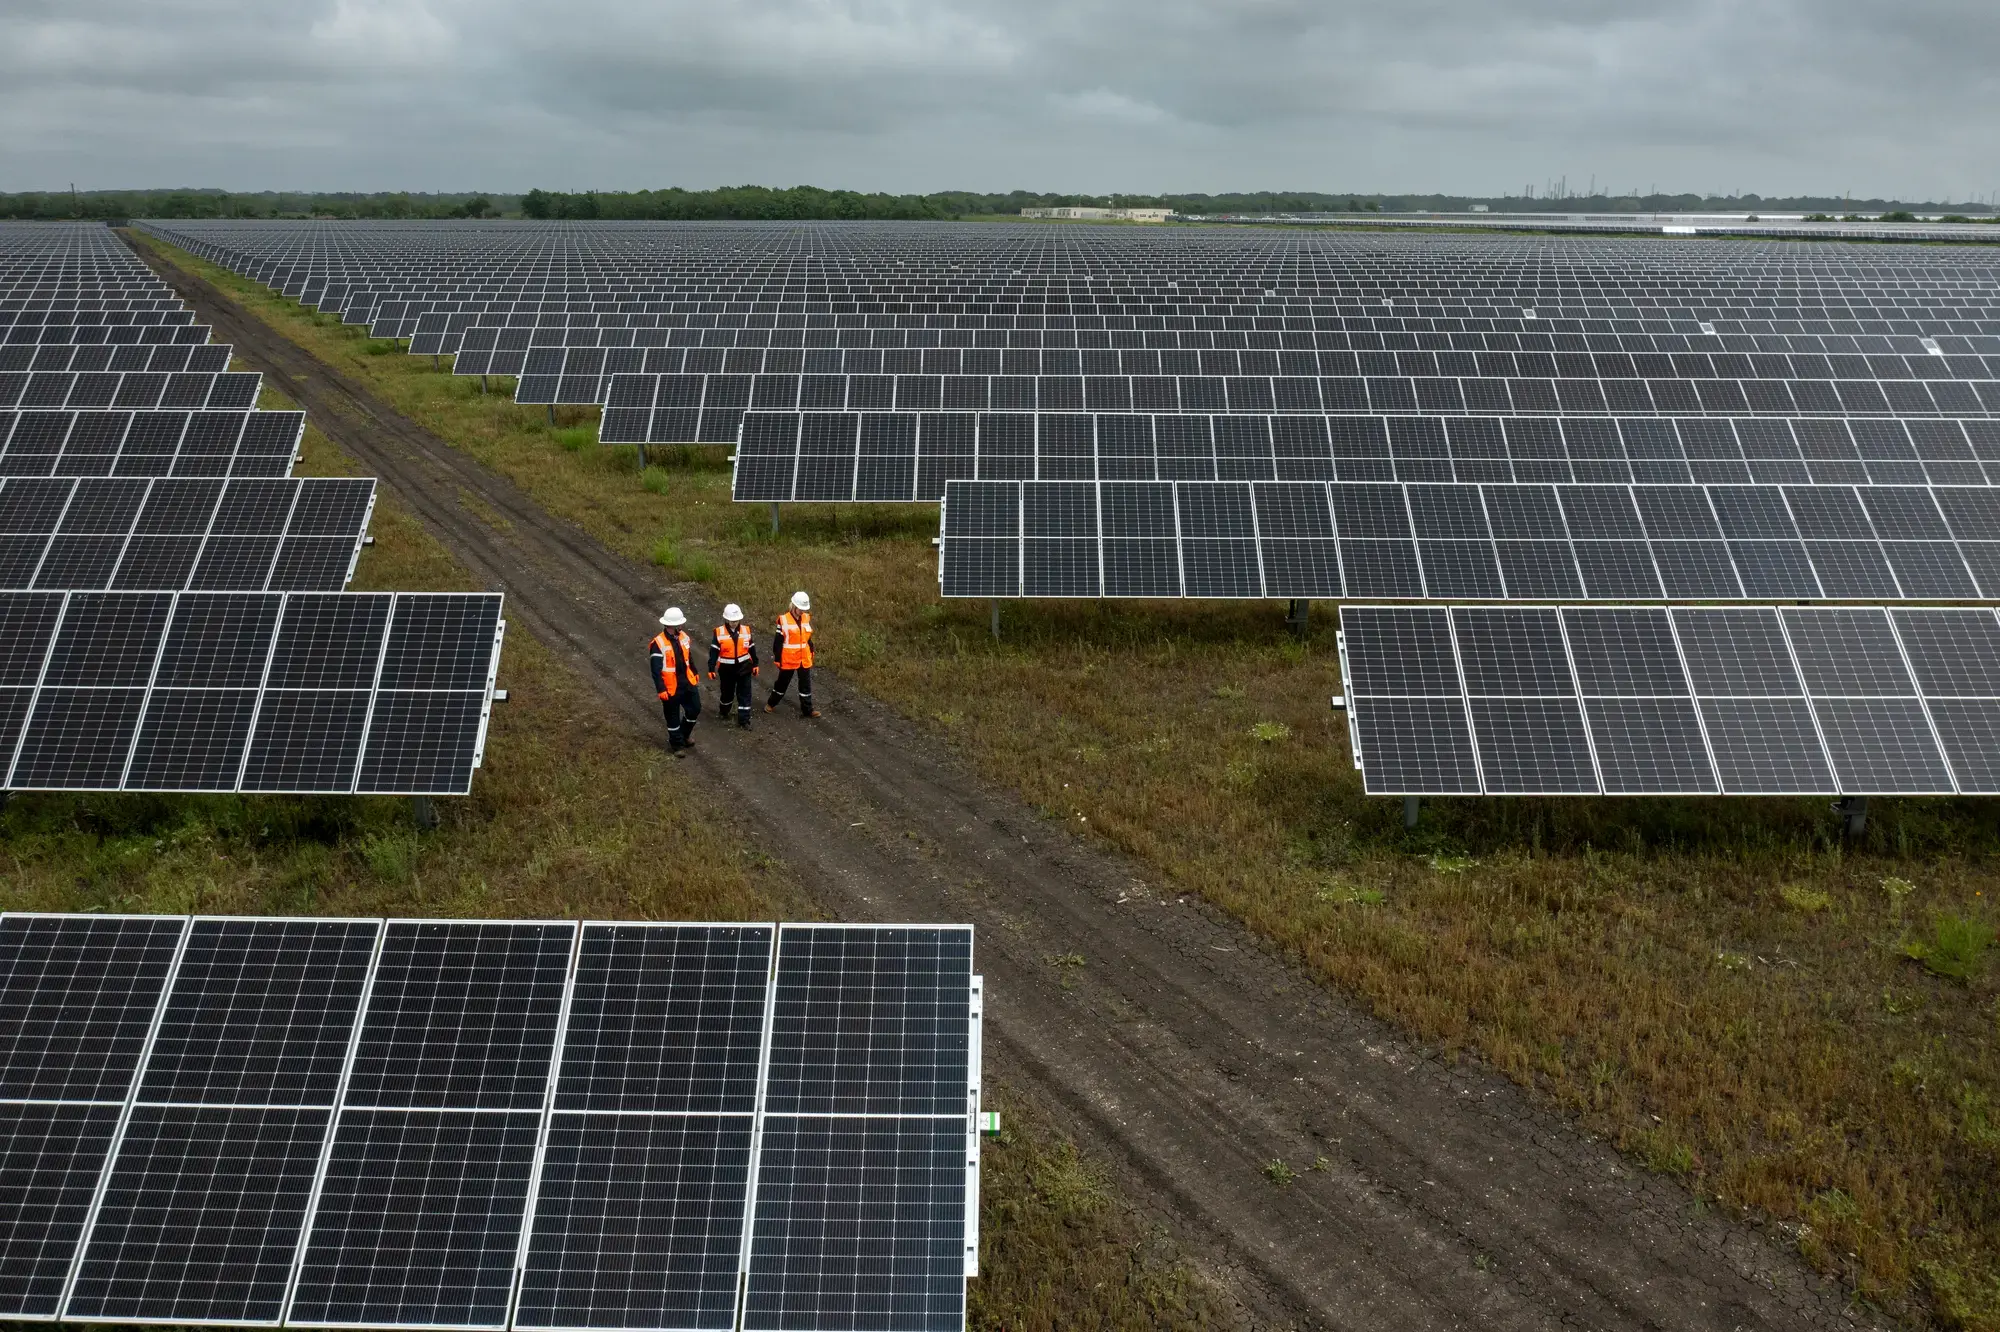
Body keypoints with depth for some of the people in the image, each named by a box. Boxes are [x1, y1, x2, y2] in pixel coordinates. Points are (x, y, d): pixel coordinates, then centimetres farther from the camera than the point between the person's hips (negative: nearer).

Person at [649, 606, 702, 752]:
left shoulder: (683, 637, 0)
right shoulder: (658, 643, -23)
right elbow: (656, 670, -22)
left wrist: (695, 673, 22)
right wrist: (661, 690, -24)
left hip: (687, 682, 6)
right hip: (671, 687, -6)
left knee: (695, 709, 15)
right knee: (673, 717, 9)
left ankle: (685, 733, 39)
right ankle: (676, 745, 25)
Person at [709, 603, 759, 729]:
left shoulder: (746, 630, -3)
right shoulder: (719, 632, -11)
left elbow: (752, 649, 7)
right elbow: (714, 651, -8)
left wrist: (755, 664, 11)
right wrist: (711, 668, -10)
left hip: (744, 668, 1)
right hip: (727, 669, -1)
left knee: (744, 695, 0)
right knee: (727, 693, 15)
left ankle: (744, 720, 7)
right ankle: (723, 711, 43)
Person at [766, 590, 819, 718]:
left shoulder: (806, 618, 2)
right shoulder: (783, 620, -14)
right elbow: (778, 642, -10)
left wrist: (811, 652, 14)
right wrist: (777, 659, -9)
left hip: (804, 659, 4)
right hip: (788, 659, -4)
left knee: (805, 685, 9)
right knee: (782, 683, 12)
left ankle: (807, 709, 17)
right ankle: (771, 704, 32)